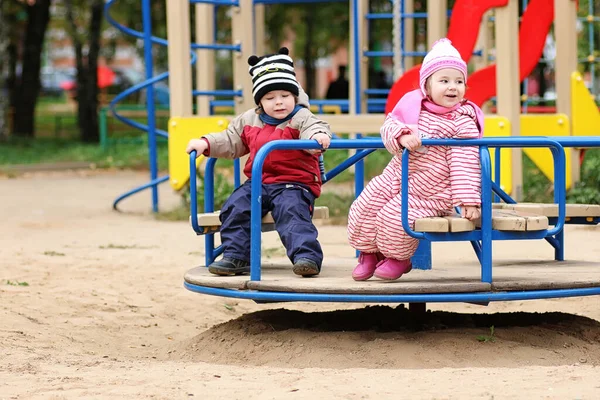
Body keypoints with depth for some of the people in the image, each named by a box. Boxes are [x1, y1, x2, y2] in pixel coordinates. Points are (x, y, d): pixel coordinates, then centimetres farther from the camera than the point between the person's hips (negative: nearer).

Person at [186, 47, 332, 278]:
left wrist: (319, 137, -50)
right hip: (258, 182, 6)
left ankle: (307, 256, -40)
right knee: (235, 208, -14)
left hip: (294, 183, -6)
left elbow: (314, 129, -25)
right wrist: (205, 144, 10)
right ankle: (236, 256, -10)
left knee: (291, 212, -32)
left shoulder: (301, 118, -5)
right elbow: (231, 141, 24)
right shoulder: (249, 121, 14)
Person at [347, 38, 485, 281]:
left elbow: (464, 163, -18)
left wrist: (468, 200, -24)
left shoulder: (463, 122, -14)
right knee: (363, 208, -2)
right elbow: (389, 125, -4)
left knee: (395, 217, -23)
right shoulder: (412, 105, -1)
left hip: (429, 193, -5)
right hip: (396, 176, 5)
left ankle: (398, 258, 8)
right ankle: (369, 252, 25)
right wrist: (401, 136, -28)